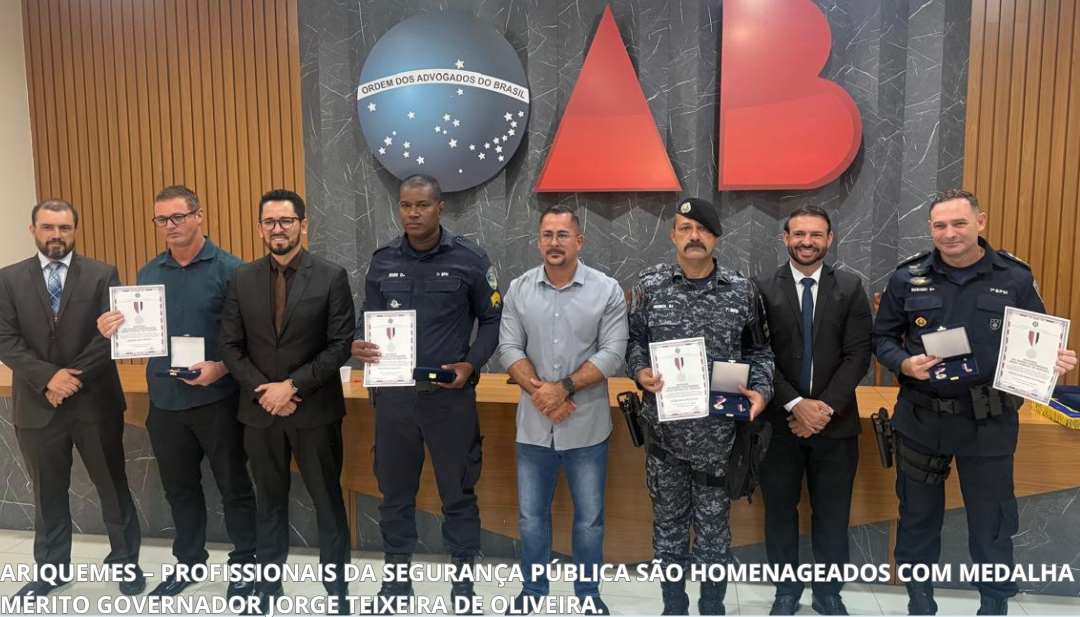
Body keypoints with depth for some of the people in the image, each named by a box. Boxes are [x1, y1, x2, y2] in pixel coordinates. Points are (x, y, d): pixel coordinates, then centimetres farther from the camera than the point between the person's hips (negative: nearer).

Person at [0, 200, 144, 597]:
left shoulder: (102, 275, 0)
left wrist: (74, 377, -14)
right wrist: (48, 377, -16)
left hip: (95, 401, -1)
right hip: (37, 405, 2)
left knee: (113, 486, 8)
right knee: (47, 492, 15)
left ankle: (126, 562, 24)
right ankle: (51, 568, 31)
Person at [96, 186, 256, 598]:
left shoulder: (228, 268, -8)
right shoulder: (148, 272, 9)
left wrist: (221, 368, -24)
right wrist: (114, 329, -8)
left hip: (217, 398, -5)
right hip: (164, 400, 5)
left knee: (234, 486, 6)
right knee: (179, 487, 17)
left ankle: (244, 564, 22)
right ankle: (188, 561, 34)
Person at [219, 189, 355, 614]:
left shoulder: (332, 277, -6)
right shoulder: (242, 279, 5)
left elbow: (341, 345, -10)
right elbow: (230, 346, 3)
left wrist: (293, 385, -15)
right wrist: (262, 390, -10)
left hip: (316, 409, -3)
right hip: (260, 410, 3)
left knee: (328, 500, 8)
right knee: (269, 500, 17)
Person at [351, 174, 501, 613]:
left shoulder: (470, 260, -4)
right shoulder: (383, 261, 5)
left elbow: (491, 319, 2)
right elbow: (369, 317, 12)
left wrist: (470, 366, -12)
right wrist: (359, 345, -10)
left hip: (451, 394, -3)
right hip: (393, 393, 3)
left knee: (458, 491, 8)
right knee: (394, 490, 14)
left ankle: (463, 578, 26)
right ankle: (397, 576, 32)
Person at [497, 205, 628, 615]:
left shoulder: (607, 290, -6)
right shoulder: (518, 289, 1)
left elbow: (613, 353, -10)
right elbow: (509, 348, -2)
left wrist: (564, 388, -17)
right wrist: (540, 393, -14)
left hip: (587, 427, -2)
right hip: (533, 425, 2)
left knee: (589, 518, 12)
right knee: (531, 515, 16)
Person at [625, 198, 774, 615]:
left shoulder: (742, 291, 1)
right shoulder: (649, 285, 0)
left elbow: (758, 350, 7)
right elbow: (634, 341, 5)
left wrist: (760, 390, -9)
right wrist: (641, 371, -14)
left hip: (718, 430, 0)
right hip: (664, 427, 1)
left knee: (714, 523, 11)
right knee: (668, 520, 14)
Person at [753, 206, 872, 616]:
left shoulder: (851, 289, 2)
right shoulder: (763, 289, -1)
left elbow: (858, 356, -4)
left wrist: (825, 408, -13)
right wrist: (796, 405, -15)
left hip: (835, 423, 1)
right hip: (778, 422, 0)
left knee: (832, 515, 11)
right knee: (780, 512, 11)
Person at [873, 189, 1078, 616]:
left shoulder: (1015, 277, -2)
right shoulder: (908, 277, -1)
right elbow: (883, 338, 3)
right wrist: (904, 363, -16)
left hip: (989, 421, 0)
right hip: (921, 418, 1)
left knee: (992, 524, 11)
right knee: (918, 516, 14)